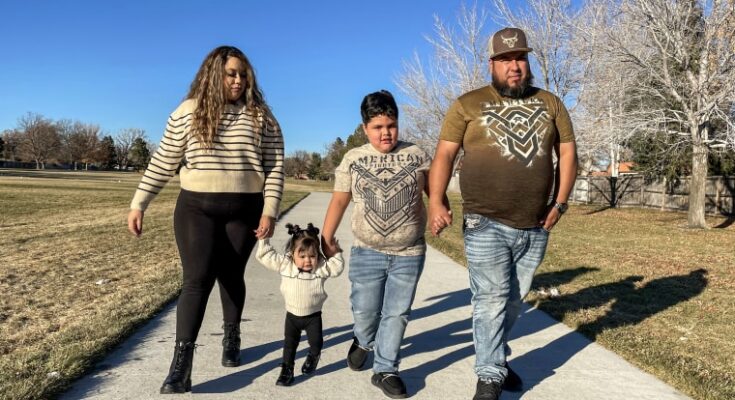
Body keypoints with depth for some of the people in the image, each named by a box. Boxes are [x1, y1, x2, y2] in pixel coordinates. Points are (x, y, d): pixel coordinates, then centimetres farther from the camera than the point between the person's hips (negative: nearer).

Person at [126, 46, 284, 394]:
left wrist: (269, 211, -10)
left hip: (243, 210, 1)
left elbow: (275, 167, -1)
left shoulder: (261, 117, 1)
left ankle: (232, 337, 32)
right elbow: (162, 163, 4)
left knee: (231, 276, 10)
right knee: (197, 279, -7)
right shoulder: (188, 112, 1)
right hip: (196, 208, 0)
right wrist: (138, 204, 1)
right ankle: (180, 365, -7)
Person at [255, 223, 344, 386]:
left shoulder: (321, 268, -14)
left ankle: (313, 357, 39)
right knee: (289, 343, 7)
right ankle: (286, 370, 21)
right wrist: (264, 239, -13)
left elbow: (337, 268, -12)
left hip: (313, 315, -1)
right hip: (292, 314, 1)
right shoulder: (285, 264, -13)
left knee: (316, 341, 6)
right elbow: (265, 256, -8)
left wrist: (336, 253, -18)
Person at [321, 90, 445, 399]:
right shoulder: (353, 159, 1)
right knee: (364, 310, 9)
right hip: (367, 252, 0)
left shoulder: (416, 155, 0)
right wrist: (326, 238, 3)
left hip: (409, 254, 0)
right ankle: (364, 341, 44)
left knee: (396, 314, 7)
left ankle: (385, 370, 22)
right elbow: (339, 200, 6)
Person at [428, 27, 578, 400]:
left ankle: (495, 358, 34)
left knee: (513, 301, 15)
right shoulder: (468, 104, 0)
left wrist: (560, 203, 3)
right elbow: (444, 155, -2)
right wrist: (436, 202, -14)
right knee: (491, 301, -4)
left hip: (535, 228, 4)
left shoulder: (551, 103, 10)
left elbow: (567, 152, 12)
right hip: (486, 225, -4)